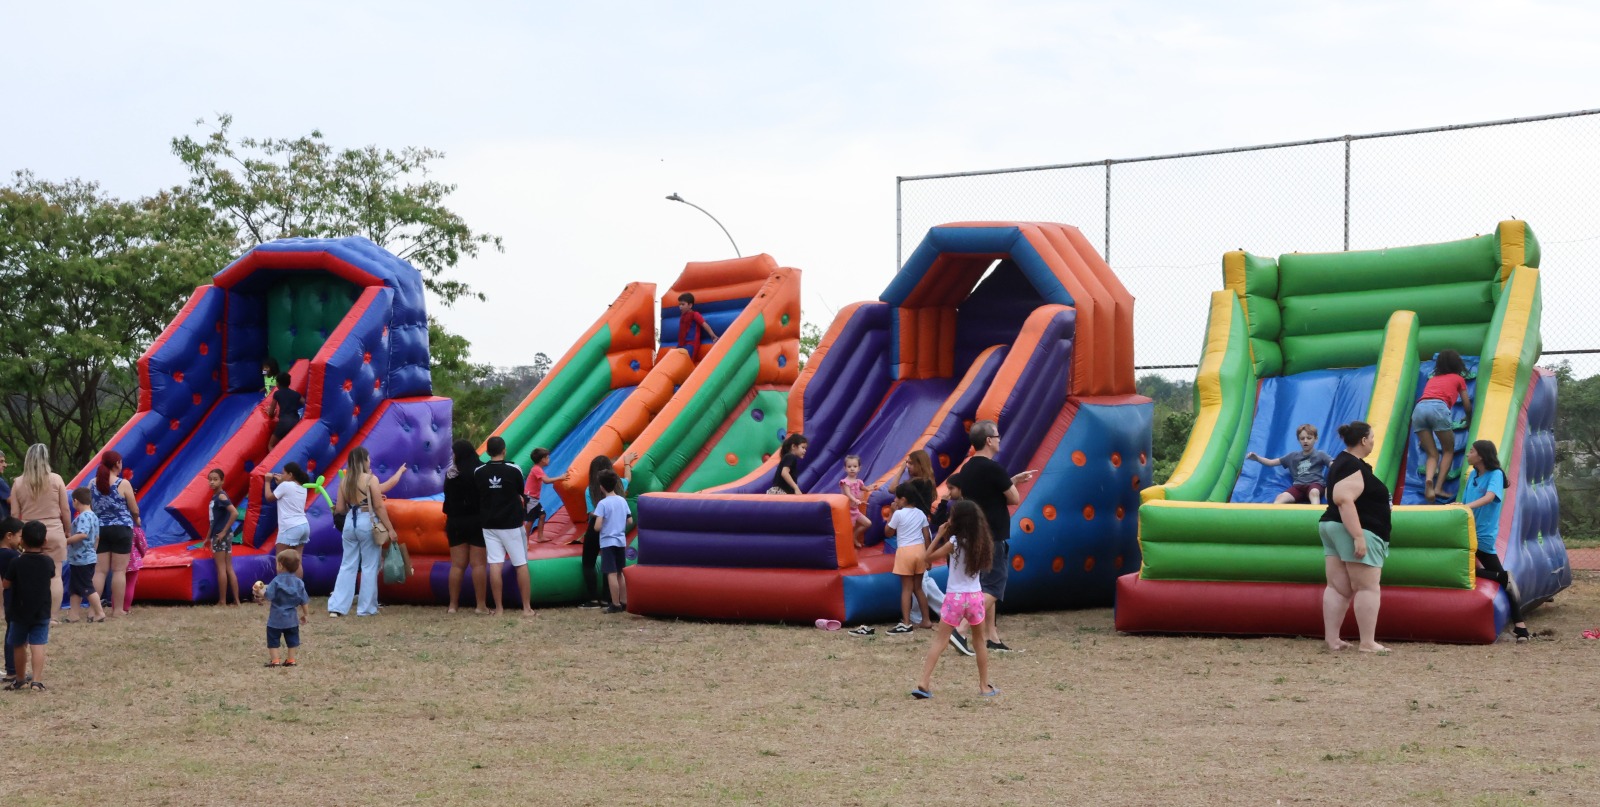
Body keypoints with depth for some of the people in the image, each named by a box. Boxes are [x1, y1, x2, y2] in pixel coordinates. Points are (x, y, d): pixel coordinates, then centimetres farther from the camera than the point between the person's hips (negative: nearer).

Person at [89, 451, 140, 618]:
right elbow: (134, 509, -2)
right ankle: (117, 609, 3)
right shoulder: (123, 484, -9)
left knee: (100, 570, 6)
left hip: (100, 529, 4)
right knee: (119, 570, 1)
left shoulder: (93, 484, 3)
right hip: (121, 529, -4)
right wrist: (137, 520, 19)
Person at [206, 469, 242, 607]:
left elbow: (235, 513, -26)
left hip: (221, 536, -9)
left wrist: (224, 531, -21)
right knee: (229, 569, 8)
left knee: (221, 568, -3)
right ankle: (236, 600, 8)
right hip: (218, 535, 9)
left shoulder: (221, 496, -14)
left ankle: (222, 601, 1)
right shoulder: (215, 496, 13)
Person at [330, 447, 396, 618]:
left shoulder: (344, 481, 6)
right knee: (369, 567, 5)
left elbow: (339, 509, 7)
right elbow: (379, 507, -11)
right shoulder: (371, 479, -8)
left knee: (347, 565, 11)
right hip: (367, 523, -5)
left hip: (350, 523, 5)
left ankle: (336, 606, 6)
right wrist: (390, 528, -7)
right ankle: (366, 608, 8)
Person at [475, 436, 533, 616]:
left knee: (495, 565, 1)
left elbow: (476, 496, 7)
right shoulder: (514, 470, -9)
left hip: (489, 524, 2)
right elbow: (520, 494, 5)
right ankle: (527, 607, 4)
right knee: (521, 564, 5)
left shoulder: (479, 472, -2)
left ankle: (499, 608, 1)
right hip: (512, 524, -2)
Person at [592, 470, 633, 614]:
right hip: (621, 541, 6)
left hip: (608, 542, -6)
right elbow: (630, 522, 8)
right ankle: (624, 602, 19)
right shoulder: (623, 501, 3)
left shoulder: (603, 503, -15)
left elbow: (597, 527, -20)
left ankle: (616, 605, -2)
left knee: (612, 574, -3)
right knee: (620, 573, 15)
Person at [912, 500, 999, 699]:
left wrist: (940, 535, 3)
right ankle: (985, 686, 19)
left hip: (955, 597, -4)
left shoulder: (955, 542, -10)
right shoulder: (980, 542, 4)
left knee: (939, 641, -3)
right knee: (979, 641, 17)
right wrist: (946, 536, 14)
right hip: (975, 596, 4)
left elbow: (928, 556, -4)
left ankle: (924, 683, -12)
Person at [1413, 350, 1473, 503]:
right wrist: (1469, 420, 51)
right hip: (1438, 408, -4)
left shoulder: (1432, 379, 35)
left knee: (1432, 454, 8)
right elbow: (1467, 405, 30)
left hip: (1419, 409, 4)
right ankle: (1438, 488, -4)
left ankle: (1428, 480, -23)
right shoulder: (1458, 379, 25)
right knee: (1448, 451, 13)